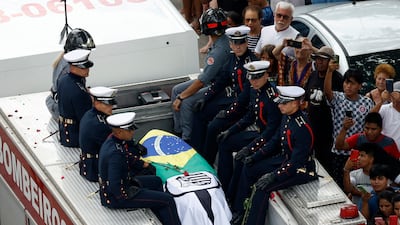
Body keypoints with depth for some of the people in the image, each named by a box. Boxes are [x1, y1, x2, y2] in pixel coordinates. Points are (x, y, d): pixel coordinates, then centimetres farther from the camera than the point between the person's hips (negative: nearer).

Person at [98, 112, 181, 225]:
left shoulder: (111, 140, -3)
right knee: (168, 200, -7)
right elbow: (115, 187, -33)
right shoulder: (115, 153, -33)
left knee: (156, 181, 28)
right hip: (116, 197, -11)